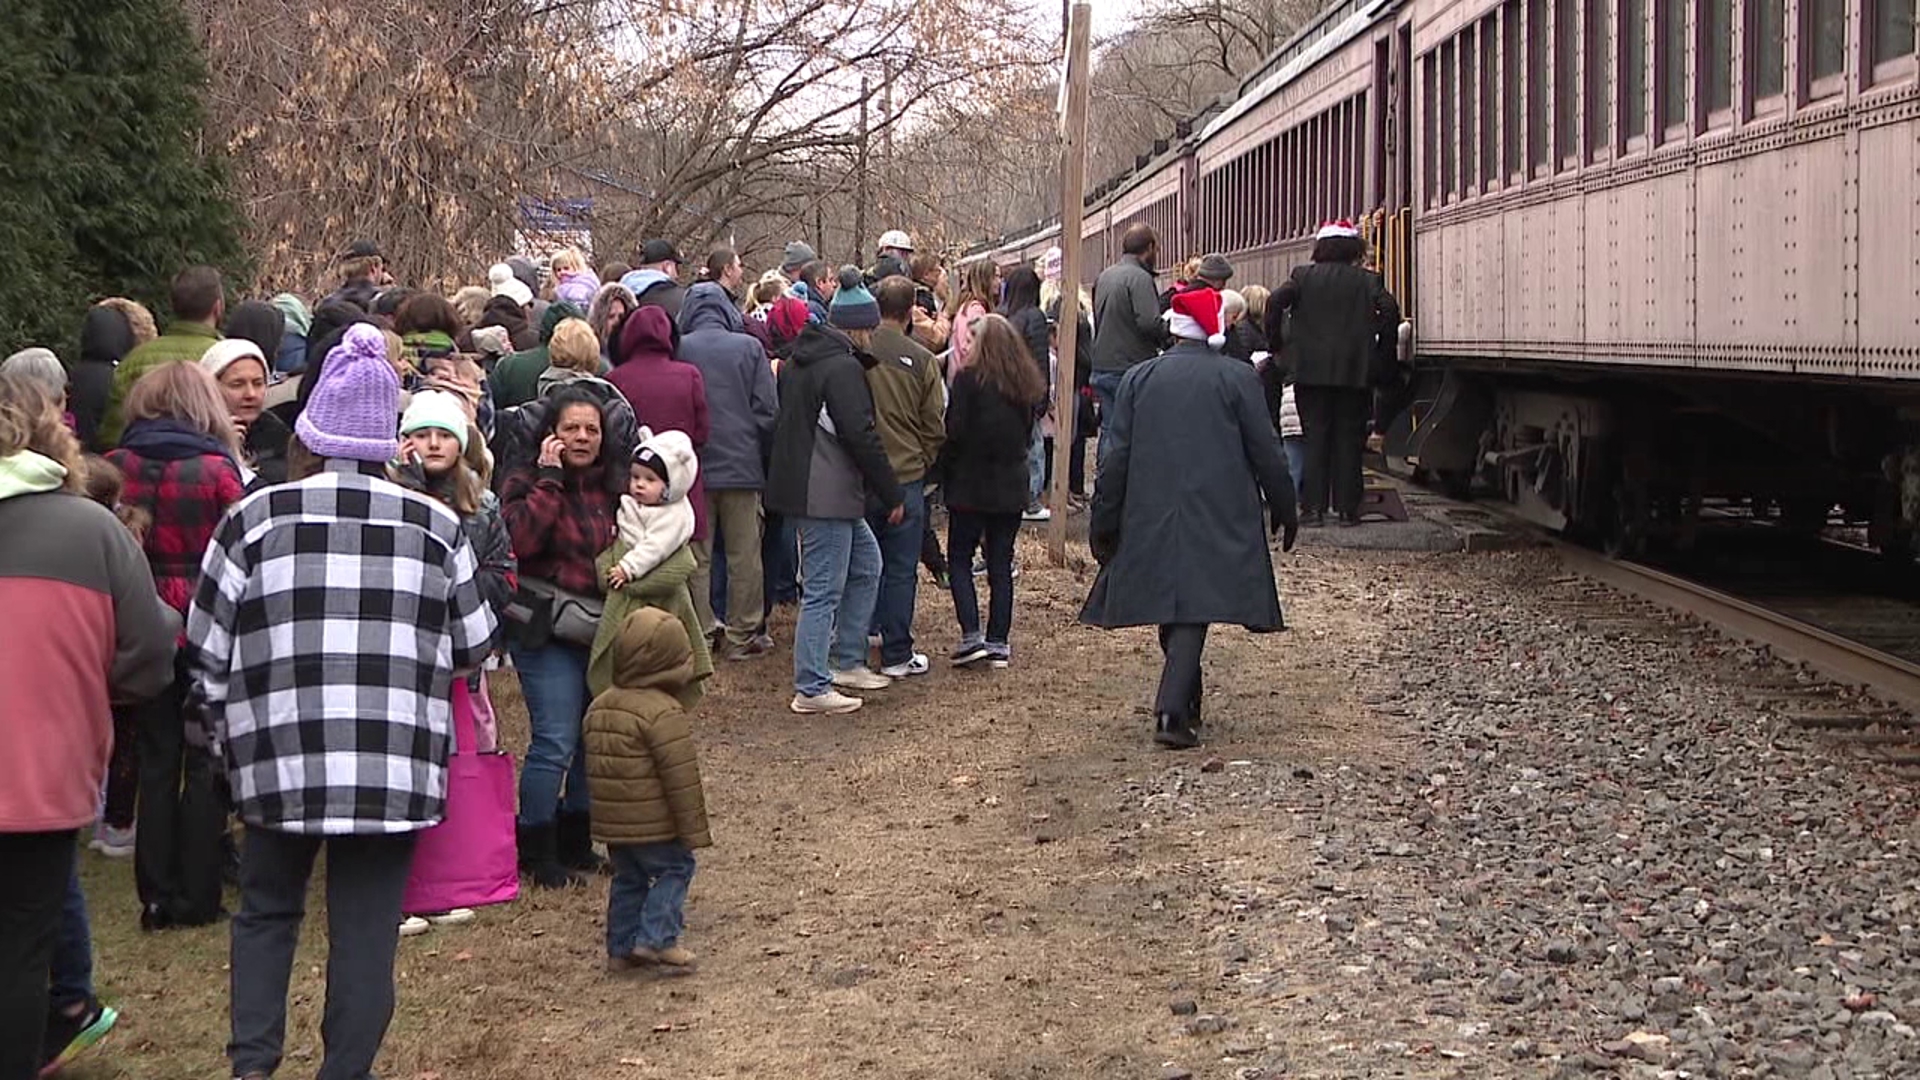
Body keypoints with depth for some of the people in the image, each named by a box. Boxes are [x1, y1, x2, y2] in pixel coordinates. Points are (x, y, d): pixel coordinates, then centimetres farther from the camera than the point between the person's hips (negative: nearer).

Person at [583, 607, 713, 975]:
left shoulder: (599, 707, 9)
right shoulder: (664, 714, -19)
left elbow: (594, 766, 17)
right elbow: (681, 779, -18)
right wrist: (695, 830, -11)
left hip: (611, 822, 8)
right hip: (654, 825, -8)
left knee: (628, 877, 17)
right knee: (674, 868, 5)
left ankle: (621, 947, 20)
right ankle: (657, 938, -3)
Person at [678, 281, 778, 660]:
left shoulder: (677, 350, -5)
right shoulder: (749, 348, -4)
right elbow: (767, 411, -2)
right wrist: (766, 457, 12)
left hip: (692, 468, 0)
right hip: (742, 464, 0)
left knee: (695, 556, 7)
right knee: (744, 554, 7)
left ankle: (700, 633, 8)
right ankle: (744, 634, 11)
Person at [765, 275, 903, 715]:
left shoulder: (798, 361, 14)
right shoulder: (843, 368, -16)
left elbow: (786, 421, 22)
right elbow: (862, 437, -19)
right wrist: (892, 496, -11)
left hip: (800, 487, 10)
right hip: (827, 496, -10)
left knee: (866, 565, 20)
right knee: (824, 591, -5)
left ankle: (848, 662, 26)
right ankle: (811, 690, -1)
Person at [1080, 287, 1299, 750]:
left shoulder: (1139, 378, 3)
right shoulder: (1237, 377, -4)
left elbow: (1117, 456, 3)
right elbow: (1265, 451, -1)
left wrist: (1104, 520, 9)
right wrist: (1285, 511, 10)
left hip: (1152, 516, 3)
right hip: (1217, 517, -3)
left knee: (1168, 603, 16)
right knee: (1195, 607, -4)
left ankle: (1186, 703, 28)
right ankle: (1172, 710, -17)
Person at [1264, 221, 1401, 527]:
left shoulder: (1303, 276, 4)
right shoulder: (1366, 280, 2)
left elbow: (1275, 301, -9)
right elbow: (1389, 309, -11)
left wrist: (1277, 342, 1)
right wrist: (1378, 345, 2)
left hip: (1311, 371, 1)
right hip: (1355, 372, 0)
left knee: (1315, 440, 5)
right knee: (1348, 440, 5)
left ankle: (1314, 507, 1)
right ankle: (1347, 508, 4)